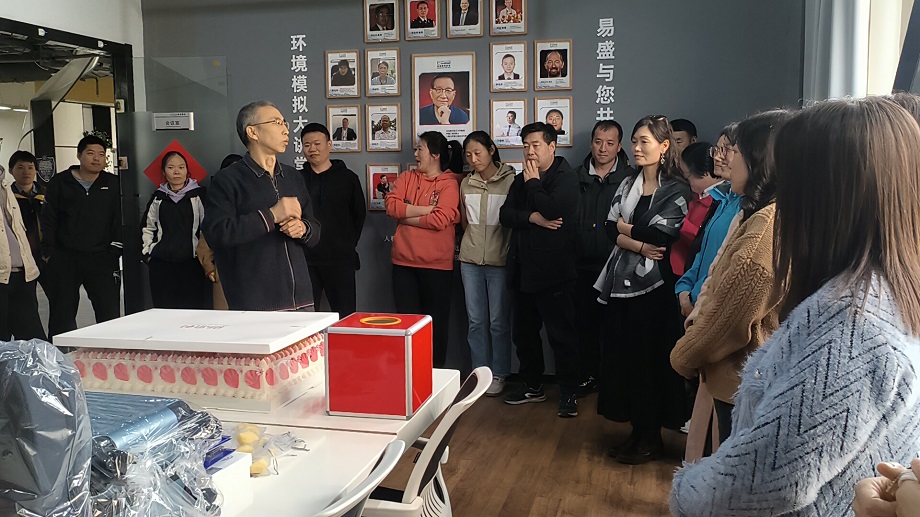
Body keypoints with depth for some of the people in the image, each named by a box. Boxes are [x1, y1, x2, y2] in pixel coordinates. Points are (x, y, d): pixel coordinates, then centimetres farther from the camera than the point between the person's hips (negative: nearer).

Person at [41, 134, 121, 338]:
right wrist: (48, 253, -2)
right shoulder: (59, 182, 3)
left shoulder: (113, 184, 3)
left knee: (110, 313, -2)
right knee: (62, 315, 10)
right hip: (64, 258, 1)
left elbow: (119, 220, 3)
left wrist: (115, 251, -3)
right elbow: (48, 220, 4)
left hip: (101, 259, 0)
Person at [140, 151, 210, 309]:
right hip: (161, 263, 3)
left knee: (194, 308, -5)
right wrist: (148, 252, 14)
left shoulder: (198, 194, 3)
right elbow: (147, 227, 21)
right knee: (164, 309, 3)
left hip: (192, 261, -3)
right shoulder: (158, 197, 13)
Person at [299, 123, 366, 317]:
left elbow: (359, 214, 10)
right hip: (305, 259, 1)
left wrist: (348, 244, 5)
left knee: (345, 316, 3)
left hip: (340, 259, -1)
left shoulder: (347, 178, 5)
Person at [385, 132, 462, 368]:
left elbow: (440, 220, -17)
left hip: (437, 265, -4)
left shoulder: (449, 183, -4)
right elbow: (391, 206, -4)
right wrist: (426, 209, -11)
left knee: (436, 322, 7)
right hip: (404, 262, 4)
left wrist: (406, 217, -7)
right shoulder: (407, 177, 11)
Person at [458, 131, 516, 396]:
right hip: (470, 260, 4)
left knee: (499, 321, 3)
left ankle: (498, 375, 16)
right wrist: (473, 242, 13)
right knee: (476, 320, 9)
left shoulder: (510, 181, -6)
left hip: (499, 261, -4)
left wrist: (512, 253, -1)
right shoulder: (466, 183, 9)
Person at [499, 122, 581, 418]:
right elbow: (505, 215, 4)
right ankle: (532, 386, 30)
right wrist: (533, 218, -13)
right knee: (523, 332, 15)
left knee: (561, 334, 0)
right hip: (523, 269, 8)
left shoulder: (566, 178, -7)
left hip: (553, 270, -7)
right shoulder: (521, 180, 15)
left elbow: (553, 210, -24)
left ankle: (568, 393, 11)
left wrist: (533, 183, -10)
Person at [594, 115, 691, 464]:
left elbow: (658, 234, -16)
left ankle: (651, 438, 15)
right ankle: (636, 431, 21)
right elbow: (611, 230, 2)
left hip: (654, 284, -6)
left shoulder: (677, 190, -5)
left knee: (649, 358, 1)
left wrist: (625, 228, -1)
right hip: (622, 281, 6)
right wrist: (639, 245, -15)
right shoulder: (627, 186, 13)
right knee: (622, 355, 7)